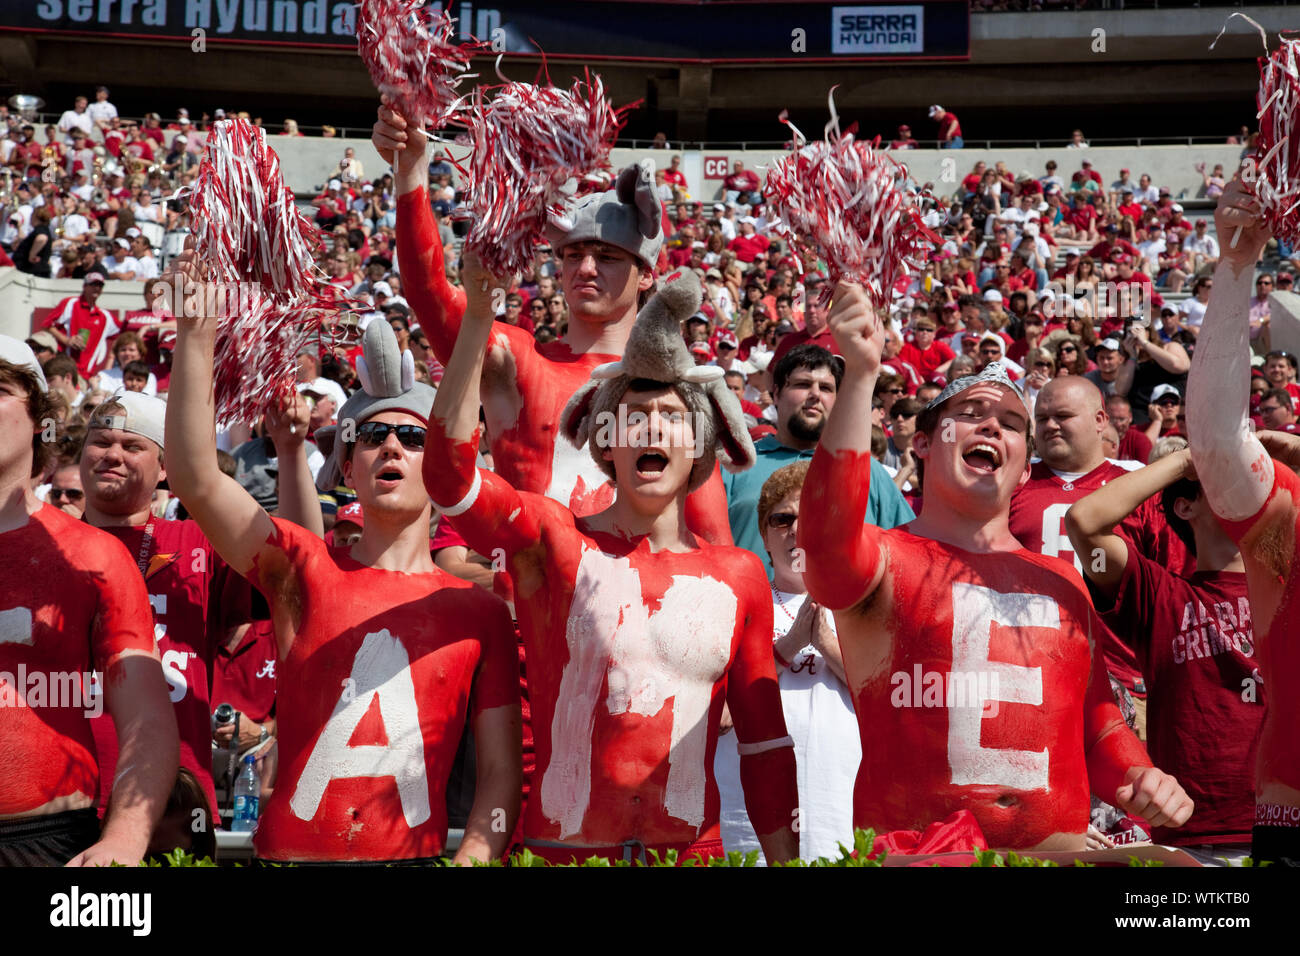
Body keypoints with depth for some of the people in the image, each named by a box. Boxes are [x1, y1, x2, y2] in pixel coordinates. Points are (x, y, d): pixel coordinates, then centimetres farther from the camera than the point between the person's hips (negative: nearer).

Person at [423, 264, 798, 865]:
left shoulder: (739, 576, 6)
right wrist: (477, 315, -25)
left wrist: (784, 859, 6)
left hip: (692, 847, 2)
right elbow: (448, 471, -19)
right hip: (560, 848, -2)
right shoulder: (556, 542, -2)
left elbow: (765, 742, 11)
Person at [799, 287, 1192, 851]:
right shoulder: (884, 560, 3)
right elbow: (826, 540, -21)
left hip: (1058, 848, 4)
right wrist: (860, 373, -28)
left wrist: (1137, 777, 2)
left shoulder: (1062, 588, 18)